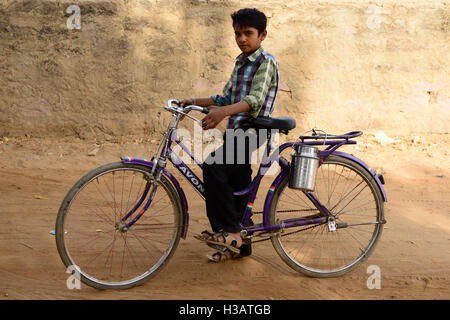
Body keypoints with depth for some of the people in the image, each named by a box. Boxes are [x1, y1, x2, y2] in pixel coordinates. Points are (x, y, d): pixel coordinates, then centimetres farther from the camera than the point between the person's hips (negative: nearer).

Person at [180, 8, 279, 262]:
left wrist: (223, 112, -39)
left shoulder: (266, 62, -9)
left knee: (214, 166, -27)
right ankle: (240, 244, 22)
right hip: (235, 131, 9)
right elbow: (227, 98, 23)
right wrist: (195, 102, 12)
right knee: (237, 187, 11)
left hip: (253, 130, -9)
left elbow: (255, 100, -24)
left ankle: (229, 231, -21)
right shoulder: (241, 62, 19)